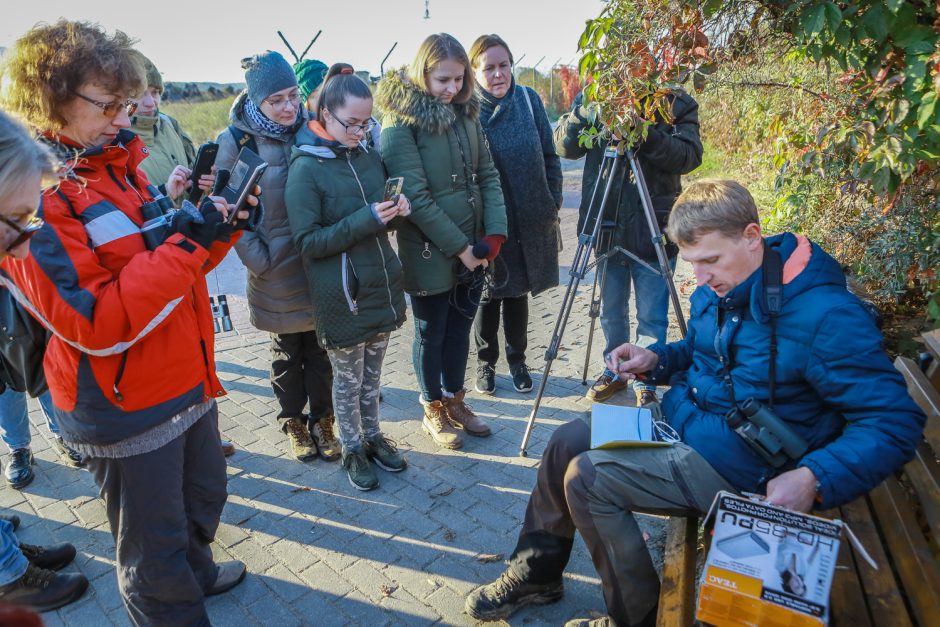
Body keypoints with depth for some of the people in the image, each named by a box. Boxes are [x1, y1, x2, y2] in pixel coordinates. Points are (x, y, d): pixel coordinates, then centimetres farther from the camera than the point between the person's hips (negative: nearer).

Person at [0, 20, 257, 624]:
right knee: (155, 543, 12)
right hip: (127, 408, -8)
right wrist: (182, 242, -26)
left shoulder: (118, 162, 7)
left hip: (188, 380, 9)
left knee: (204, 498, 29)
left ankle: (197, 571, 55)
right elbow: (94, 324, -25)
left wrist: (221, 228, -6)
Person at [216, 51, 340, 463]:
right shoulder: (235, 142, -7)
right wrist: (258, 260, -10)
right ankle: (293, 422, 34)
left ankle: (321, 420, 32)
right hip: (277, 270, -2)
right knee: (287, 351, 14)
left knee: (321, 348, 12)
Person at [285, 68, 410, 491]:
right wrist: (365, 220, -24)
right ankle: (352, 448, 32)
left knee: (372, 372, 19)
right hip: (340, 295, -5)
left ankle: (373, 435, 38)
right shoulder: (306, 168, -13)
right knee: (348, 378, 12)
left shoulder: (369, 155, 5)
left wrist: (395, 209, -8)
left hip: (381, 284, 5)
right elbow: (306, 241, -15)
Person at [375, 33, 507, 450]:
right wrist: (458, 246, -17)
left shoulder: (466, 112, 6)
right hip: (430, 253, -6)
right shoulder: (401, 123, -14)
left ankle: (455, 400, 36)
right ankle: (434, 411, 30)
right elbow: (415, 197, -18)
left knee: (460, 327, 17)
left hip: (472, 249, 6)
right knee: (431, 334, 10)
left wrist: (495, 232, -6)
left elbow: (487, 175, 7)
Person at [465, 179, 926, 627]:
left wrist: (814, 478, -33)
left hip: (732, 464, -8)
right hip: (677, 419, 8)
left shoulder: (827, 317, -24)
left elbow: (897, 421, -20)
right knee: (566, 442, 3)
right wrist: (654, 360, -2)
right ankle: (536, 574, 21)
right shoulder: (717, 288, 0)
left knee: (587, 478, -19)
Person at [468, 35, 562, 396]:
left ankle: (517, 360, 32)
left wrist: (554, 203, 3)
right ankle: (486, 362, 29)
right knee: (489, 293, 11)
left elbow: (548, 156, 6)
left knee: (517, 291, 15)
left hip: (528, 221, 2)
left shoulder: (528, 99, 0)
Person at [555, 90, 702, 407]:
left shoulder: (677, 103, -1)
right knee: (611, 312, 16)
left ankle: (646, 383, 24)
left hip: (653, 231, -2)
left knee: (651, 318, 6)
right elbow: (565, 146, -4)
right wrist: (586, 110, -20)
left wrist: (645, 130, -26)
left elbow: (689, 156, -13)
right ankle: (615, 370, 37)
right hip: (607, 228, 3)